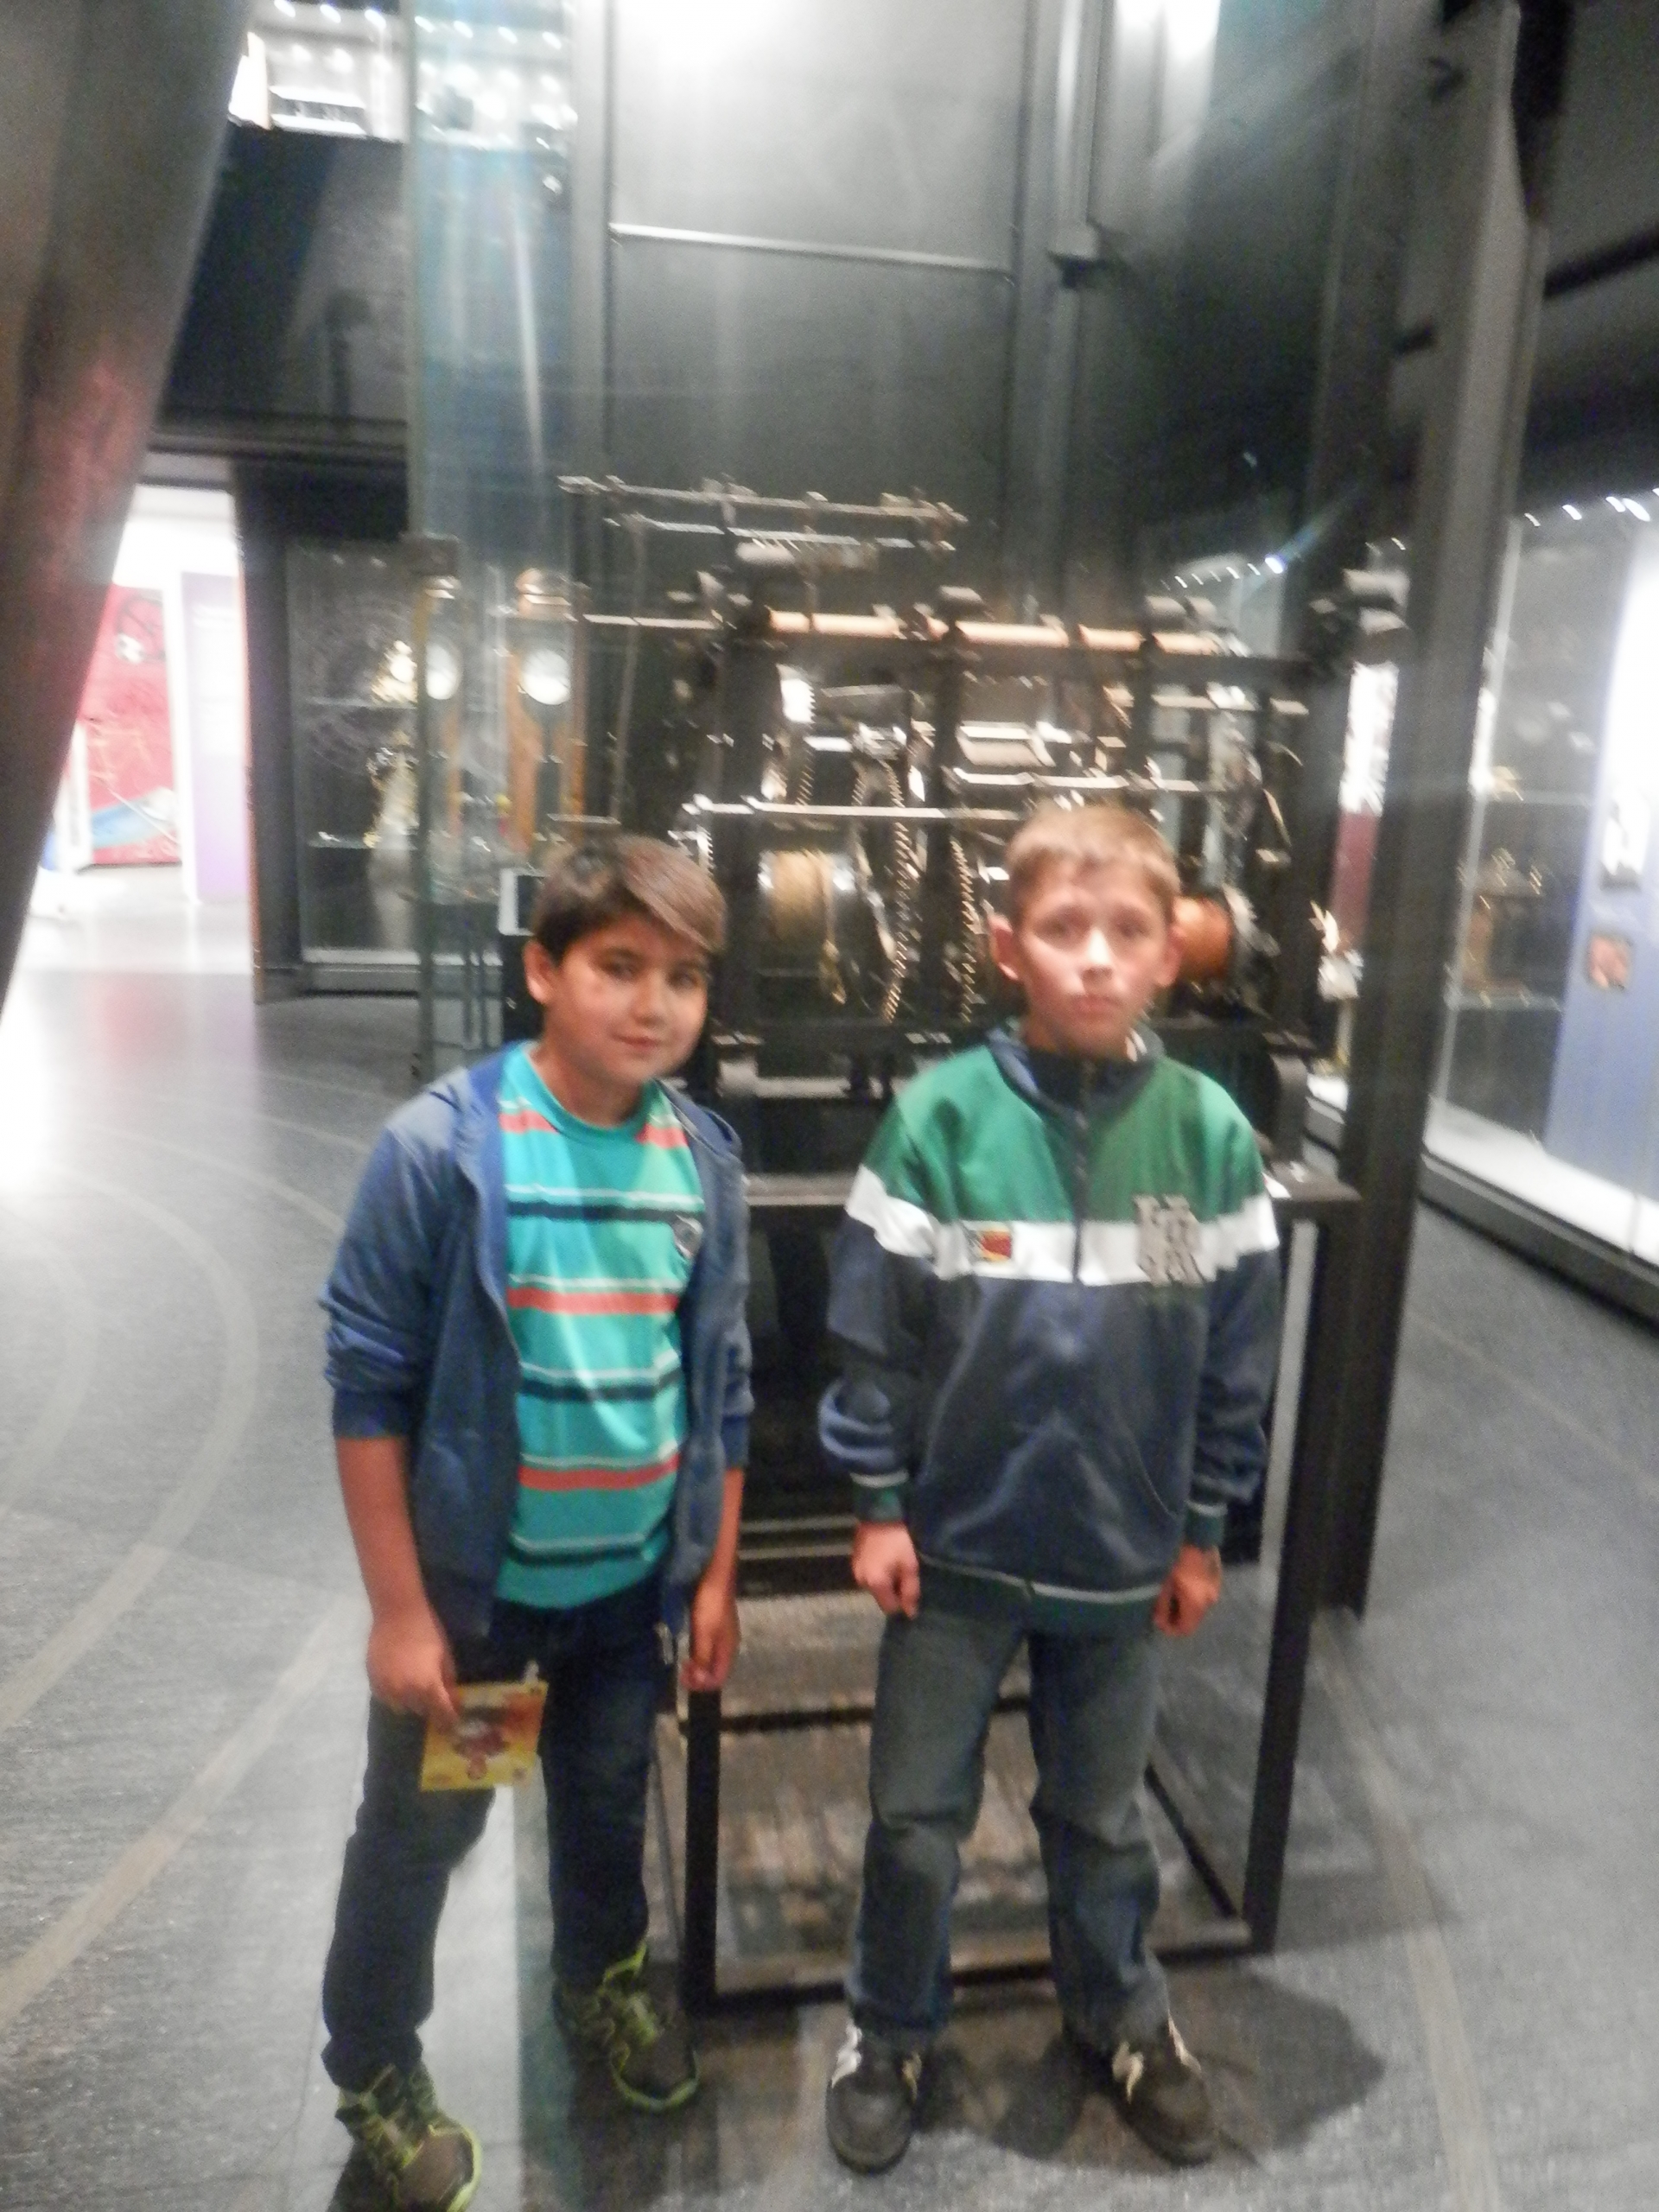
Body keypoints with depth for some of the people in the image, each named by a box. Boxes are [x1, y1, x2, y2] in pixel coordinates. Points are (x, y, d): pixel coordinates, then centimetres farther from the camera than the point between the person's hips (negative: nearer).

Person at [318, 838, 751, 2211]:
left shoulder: (706, 1159, -6)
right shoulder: (442, 1146, -20)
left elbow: (721, 1385, 3)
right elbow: (370, 1387, -15)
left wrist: (717, 1572, 7)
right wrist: (401, 1609, -13)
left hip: (632, 1582, 4)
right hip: (471, 1584, -3)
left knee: (610, 1803, 25)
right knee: (420, 1831, 16)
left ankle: (604, 1979, 54)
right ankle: (375, 2069, 43)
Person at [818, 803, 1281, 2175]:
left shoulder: (1210, 1134, -10)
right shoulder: (940, 1117, -15)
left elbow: (1237, 1354, -1)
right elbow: (873, 1327, -8)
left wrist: (1200, 1531, 3)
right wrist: (878, 1506, -6)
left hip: (1122, 1558, 2)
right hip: (955, 1545, -1)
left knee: (1102, 1814, 23)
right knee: (916, 1817, 16)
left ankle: (1120, 2017, 49)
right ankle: (892, 2032, 42)